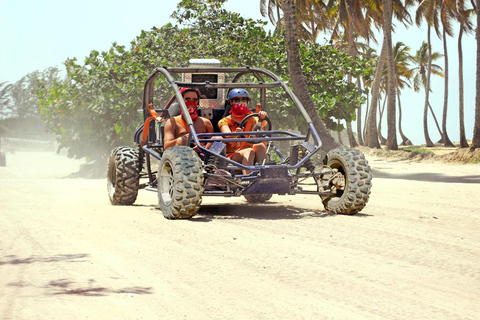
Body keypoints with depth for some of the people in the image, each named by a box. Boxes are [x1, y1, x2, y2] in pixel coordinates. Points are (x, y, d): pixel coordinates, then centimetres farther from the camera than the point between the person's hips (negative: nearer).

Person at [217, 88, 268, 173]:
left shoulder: (251, 119, 19)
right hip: (232, 156, -3)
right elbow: (227, 135, -13)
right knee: (249, 151, -34)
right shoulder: (225, 121, 11)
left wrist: (263, 117, -32)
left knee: (259, 145, -29)